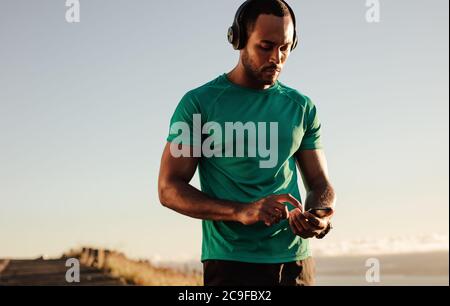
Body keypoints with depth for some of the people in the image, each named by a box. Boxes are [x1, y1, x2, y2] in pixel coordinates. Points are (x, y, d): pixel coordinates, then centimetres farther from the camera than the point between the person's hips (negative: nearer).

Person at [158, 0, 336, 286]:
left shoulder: (302, 107, 9)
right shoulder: (199, 103, -3)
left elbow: (321, 184, 12)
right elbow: (169, 189, -7)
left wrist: (320, 218, -12)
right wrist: (240, 212, -21)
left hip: (296, 262, 4)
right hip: (230, 263, -4)